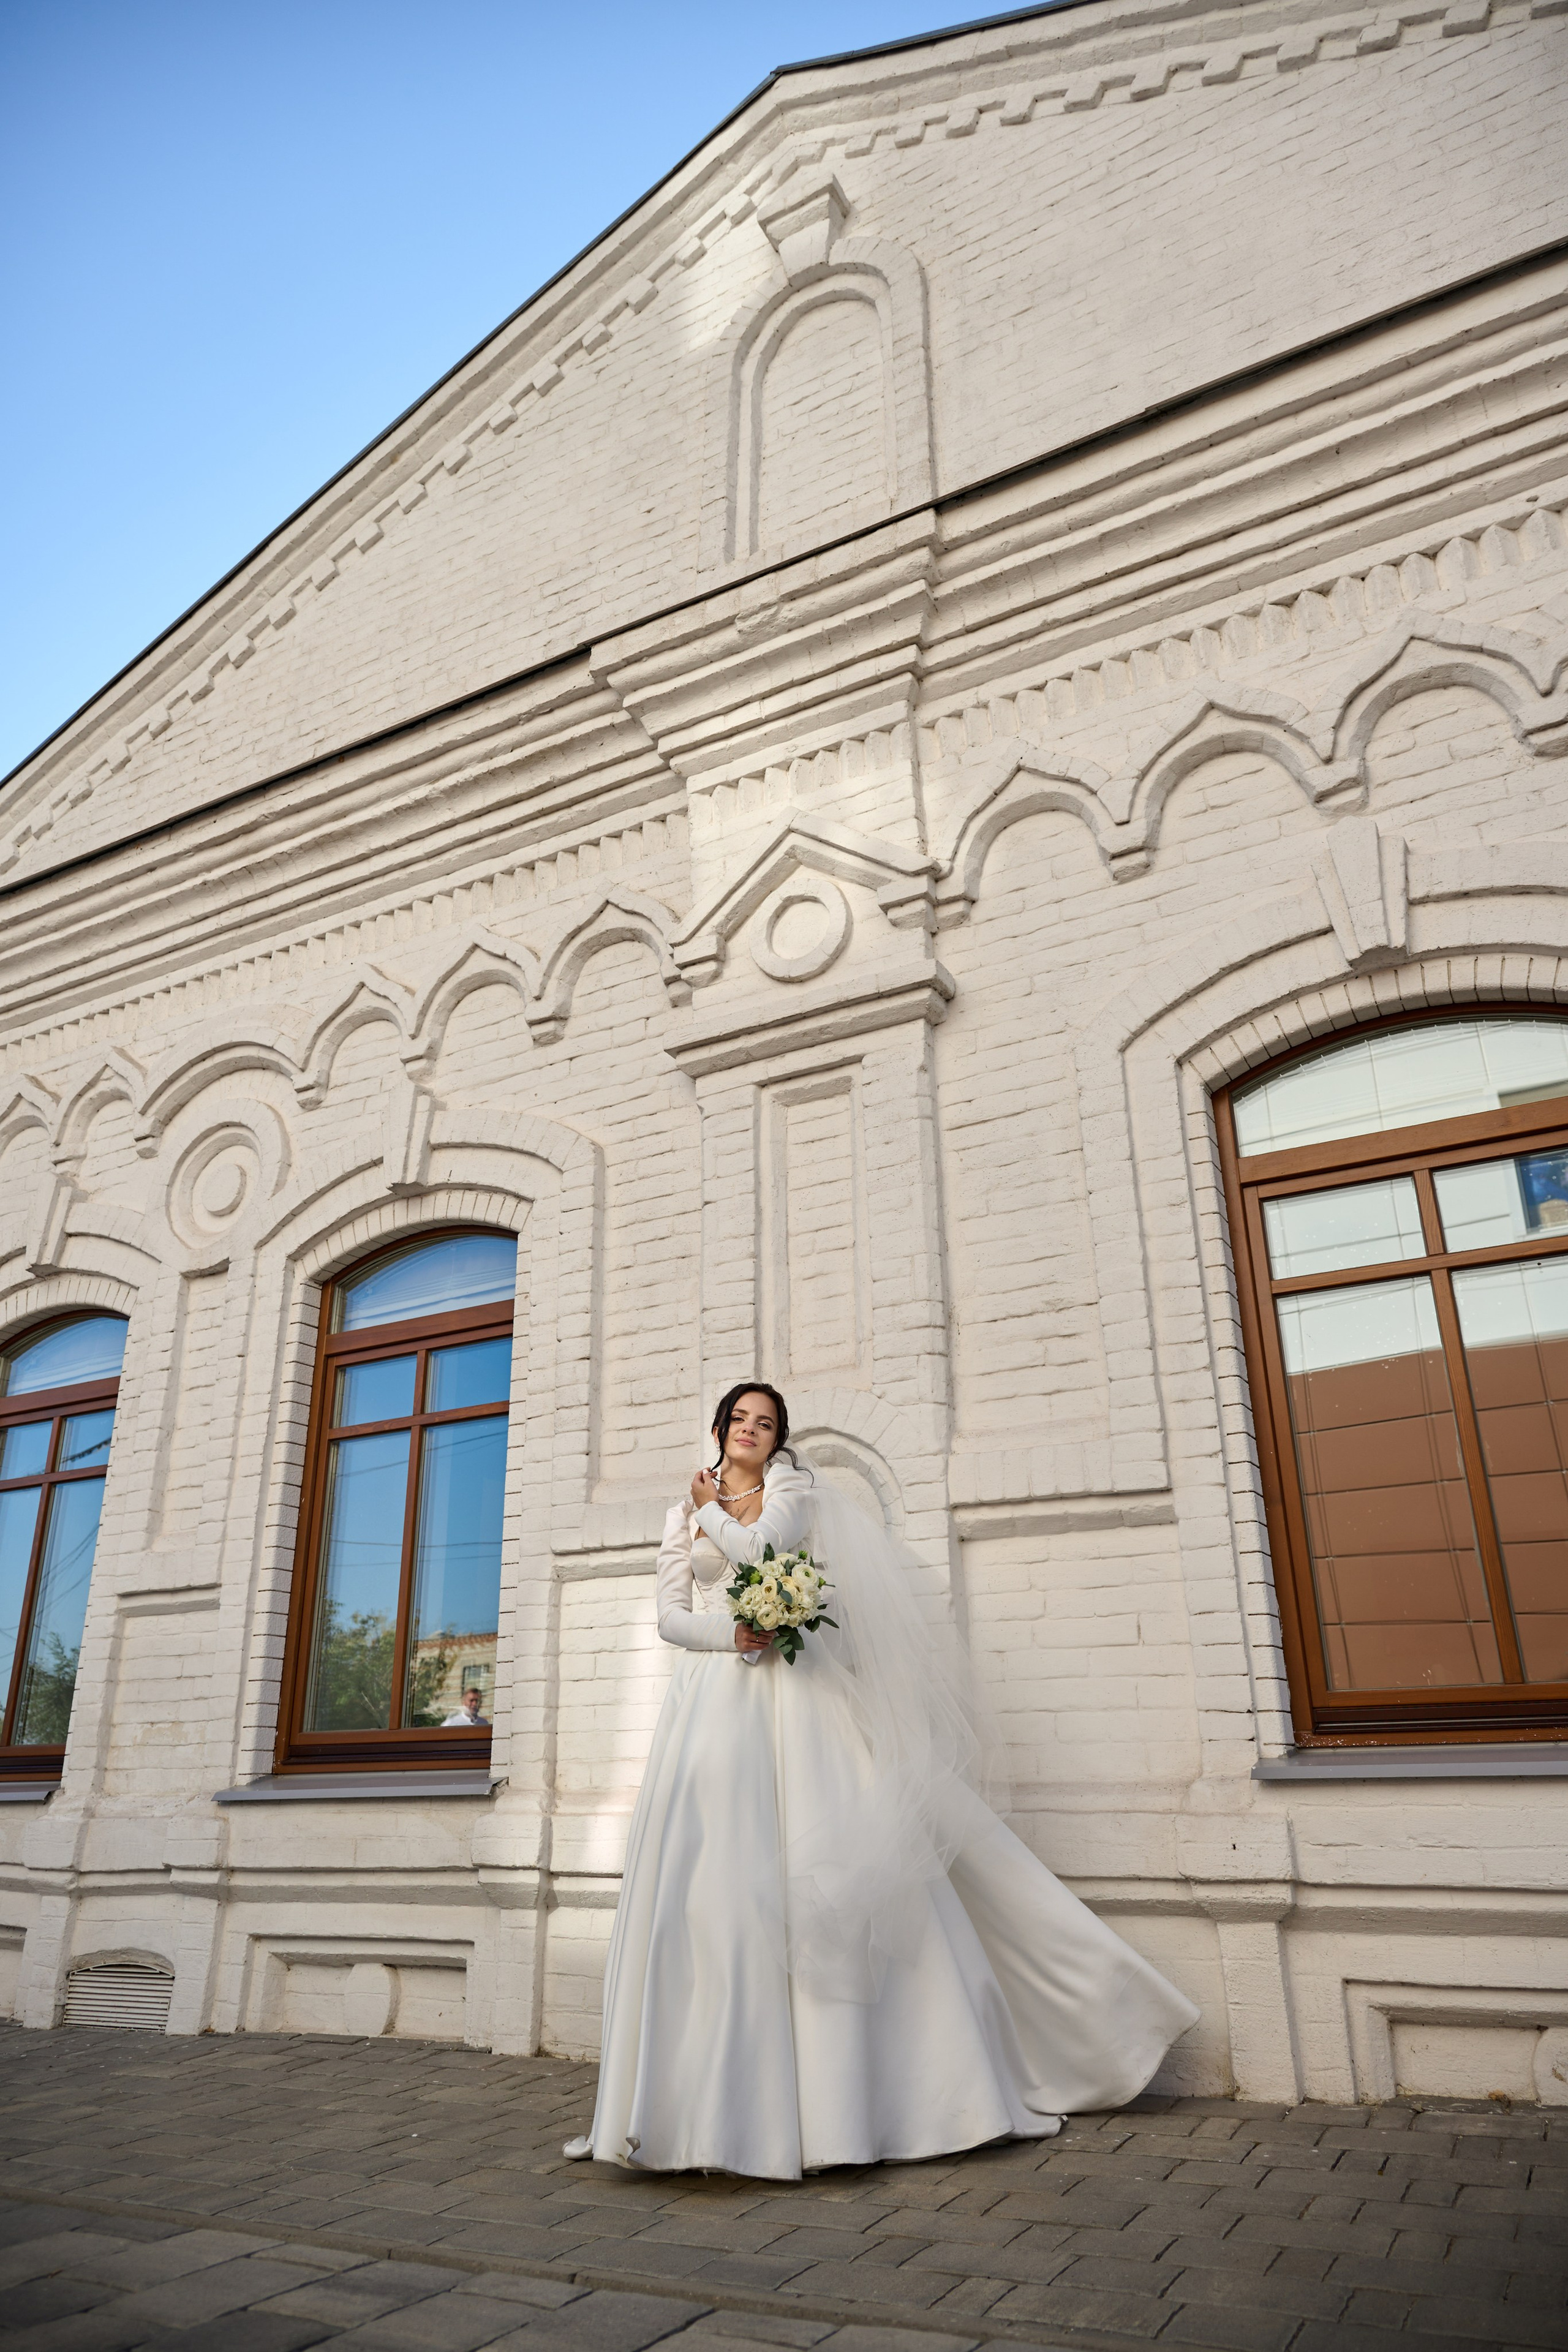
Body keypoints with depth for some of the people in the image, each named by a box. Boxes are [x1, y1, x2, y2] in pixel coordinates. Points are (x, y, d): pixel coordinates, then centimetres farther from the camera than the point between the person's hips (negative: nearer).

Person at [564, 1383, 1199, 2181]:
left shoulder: (796, 1491, 10)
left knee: (820, 1864, -8)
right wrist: (733, 1632, -10)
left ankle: (837, 2095, -2)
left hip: (793, 1695, -2)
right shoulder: (683, 1515, 17)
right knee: (715, 1881, -6)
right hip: (713, 1696, 2)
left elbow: (754, 1549, -10)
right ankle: (702, 2102, -2)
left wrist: (711, 1509, 7)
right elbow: (670, 1615, 8)